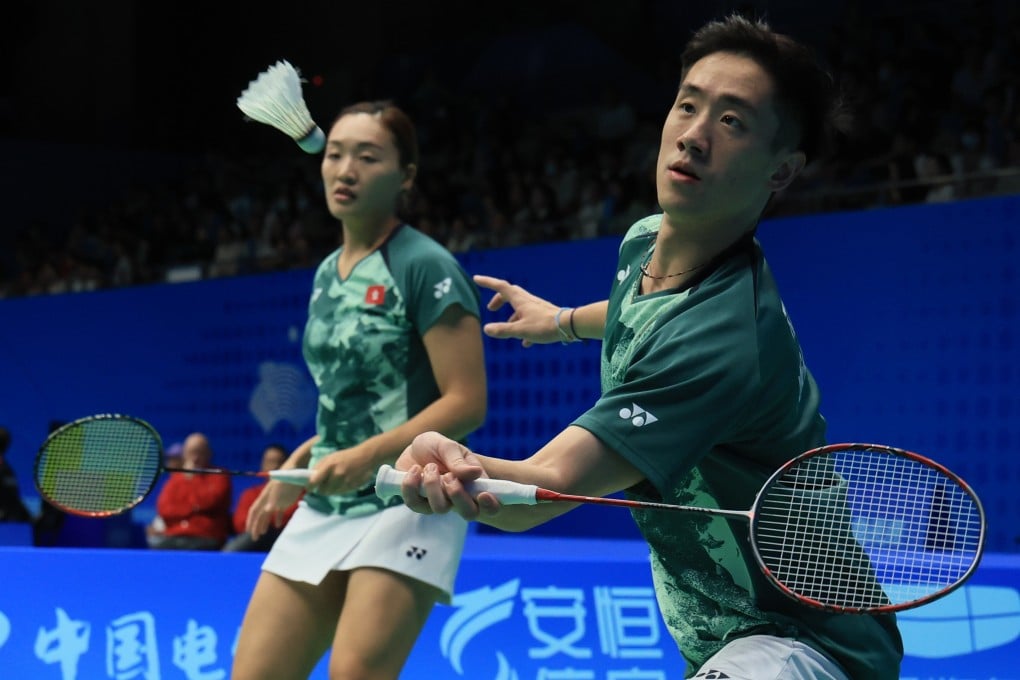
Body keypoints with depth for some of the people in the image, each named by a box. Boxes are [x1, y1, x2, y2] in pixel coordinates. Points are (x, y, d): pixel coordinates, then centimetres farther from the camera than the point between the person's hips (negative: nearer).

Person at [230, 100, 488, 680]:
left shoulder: (425, 267, -9)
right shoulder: (327, 274, 14)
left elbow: (467, 403, -15)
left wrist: (368, 456, -24)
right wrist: (306, 458, 15)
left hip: (410, 505, -7)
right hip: (327, 505, 8)